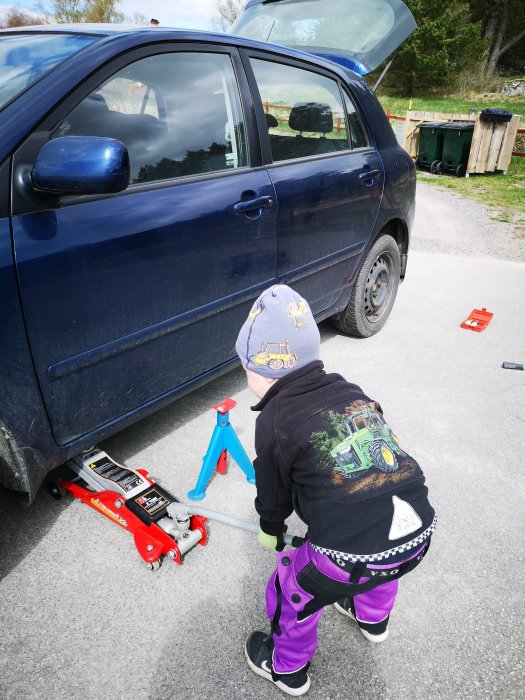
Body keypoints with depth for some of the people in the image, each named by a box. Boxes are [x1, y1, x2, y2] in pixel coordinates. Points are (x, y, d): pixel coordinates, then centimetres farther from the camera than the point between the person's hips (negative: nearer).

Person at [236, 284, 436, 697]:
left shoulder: (275, 420, -5)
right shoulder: (351, 392, 11)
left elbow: (274, 489, 10)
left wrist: (271, 528, 32)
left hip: (353, 556, -6)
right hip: (419, 535, 7)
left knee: (295, 592, 22)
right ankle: (372, 619, 64)